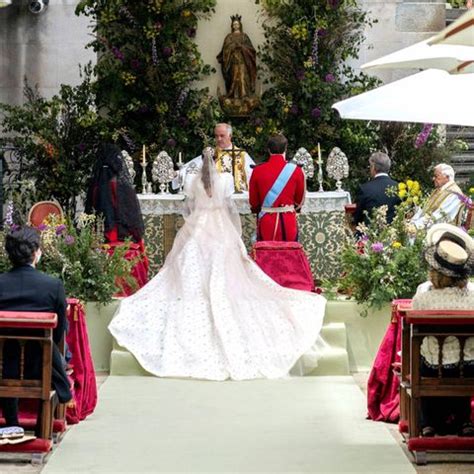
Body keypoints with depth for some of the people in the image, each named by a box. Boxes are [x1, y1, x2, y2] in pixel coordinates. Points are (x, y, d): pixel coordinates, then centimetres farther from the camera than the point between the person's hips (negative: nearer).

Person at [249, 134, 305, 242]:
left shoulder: (258, 171, -4)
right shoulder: (295, 170, -5)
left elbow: (253, 202, 5)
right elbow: (300, 200, 7)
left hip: (266, 221, 0)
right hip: (288, 221, 0)